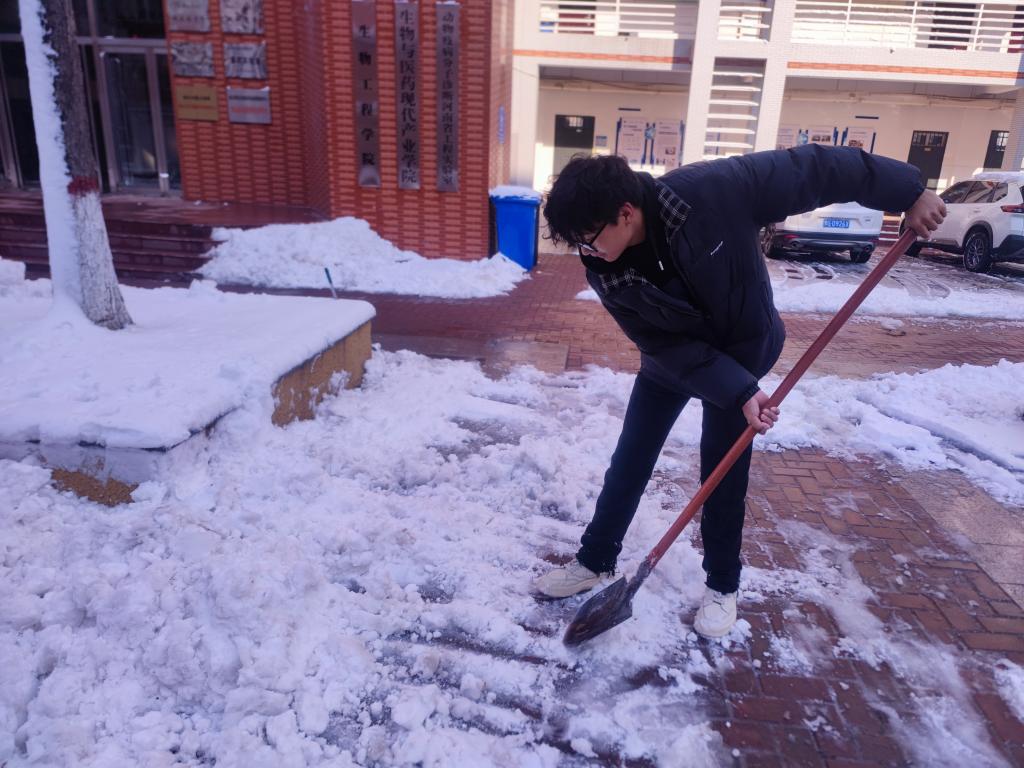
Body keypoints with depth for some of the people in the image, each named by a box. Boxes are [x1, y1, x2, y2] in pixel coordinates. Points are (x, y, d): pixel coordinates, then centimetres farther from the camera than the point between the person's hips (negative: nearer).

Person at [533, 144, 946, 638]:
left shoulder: (710, 190, -35)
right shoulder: (606, 273, -24)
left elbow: (811, 170, -24)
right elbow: (668, 347, -21)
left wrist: (905, 191, -18)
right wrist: (738, 393, -30)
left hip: (741, 350, -2)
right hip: (673, 359, 3)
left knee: (723, 472, 3)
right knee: (629, 462, 6)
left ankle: (722, 585, 24)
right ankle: (594, 562, 26)